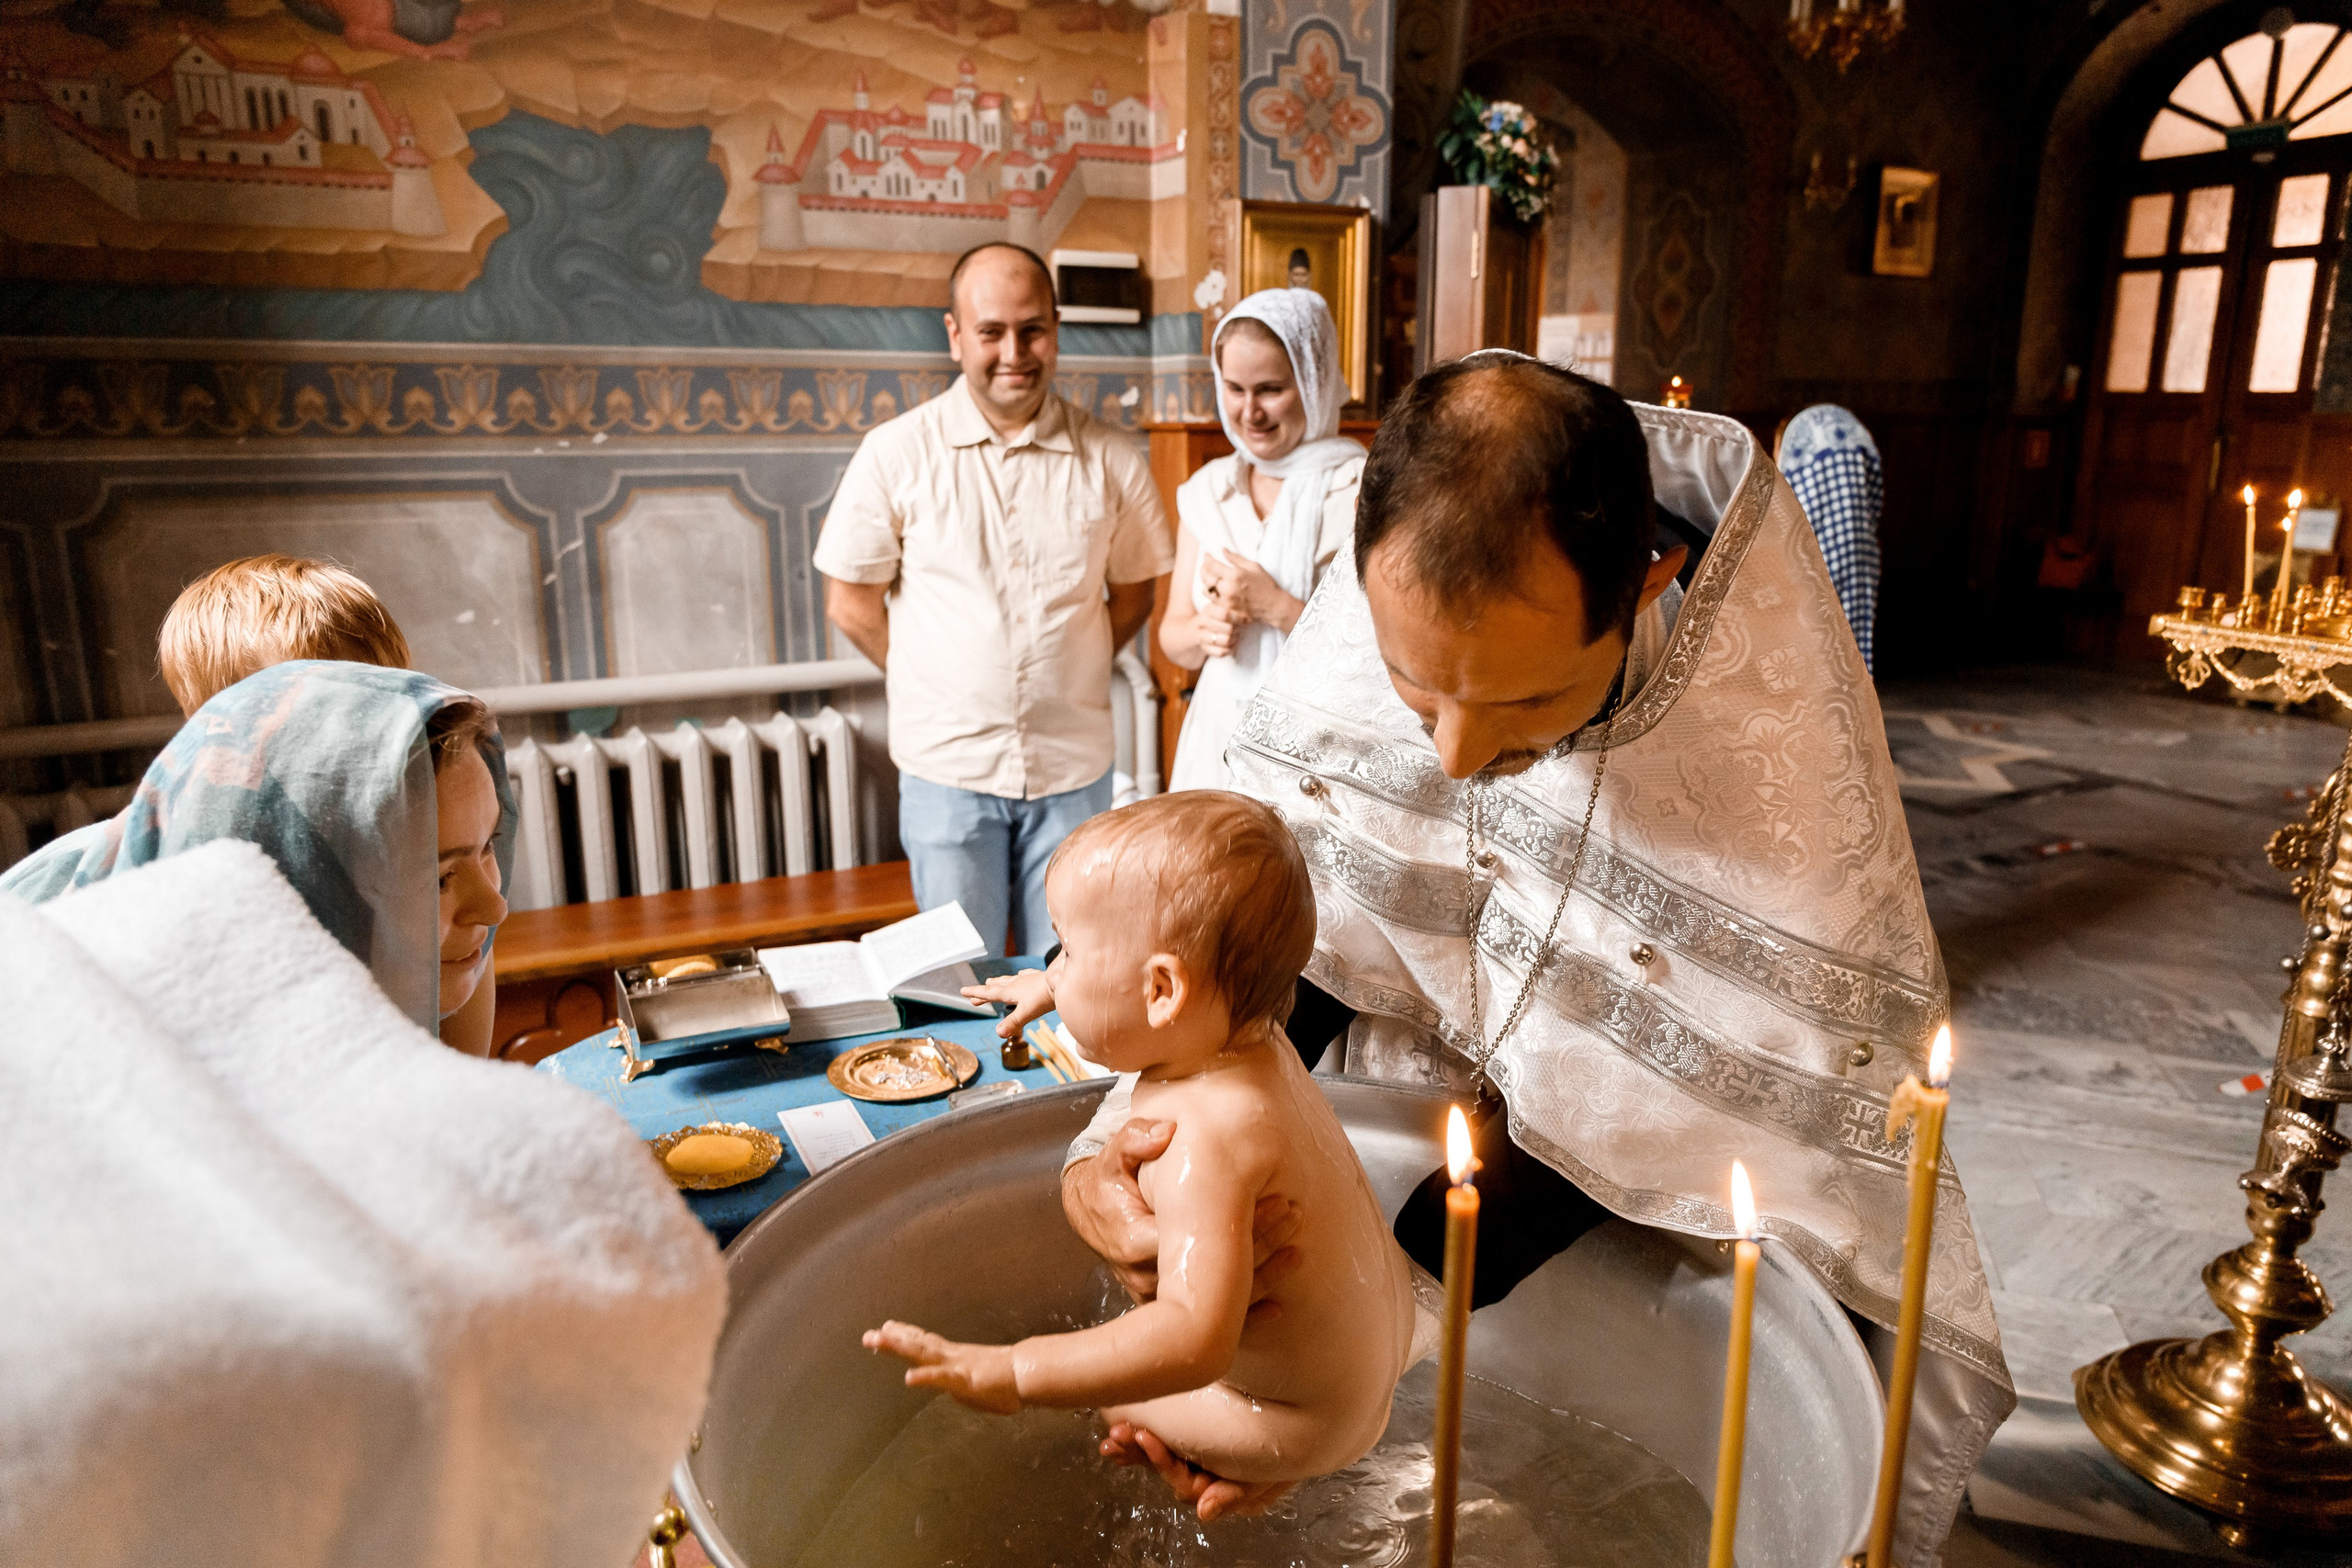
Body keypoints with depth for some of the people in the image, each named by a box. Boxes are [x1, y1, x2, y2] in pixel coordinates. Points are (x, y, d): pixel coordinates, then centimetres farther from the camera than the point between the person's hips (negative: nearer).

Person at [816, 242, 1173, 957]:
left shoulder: (1110, 457, -1)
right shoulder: (897, 453, -5)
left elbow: (1133, 594, 10)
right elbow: (851, 604, 0)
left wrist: (1060, 676, 1)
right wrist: (940, 686, 0)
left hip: (1074, 764, 1)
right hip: (948, 764, -1)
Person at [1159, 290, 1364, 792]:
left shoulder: (1362, 491, -9)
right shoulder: (1207, 489, 7)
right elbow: (1172, 635, 10)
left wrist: (1276, 607, -18)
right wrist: (1203, 630, -11)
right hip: (1218, 745, 4)